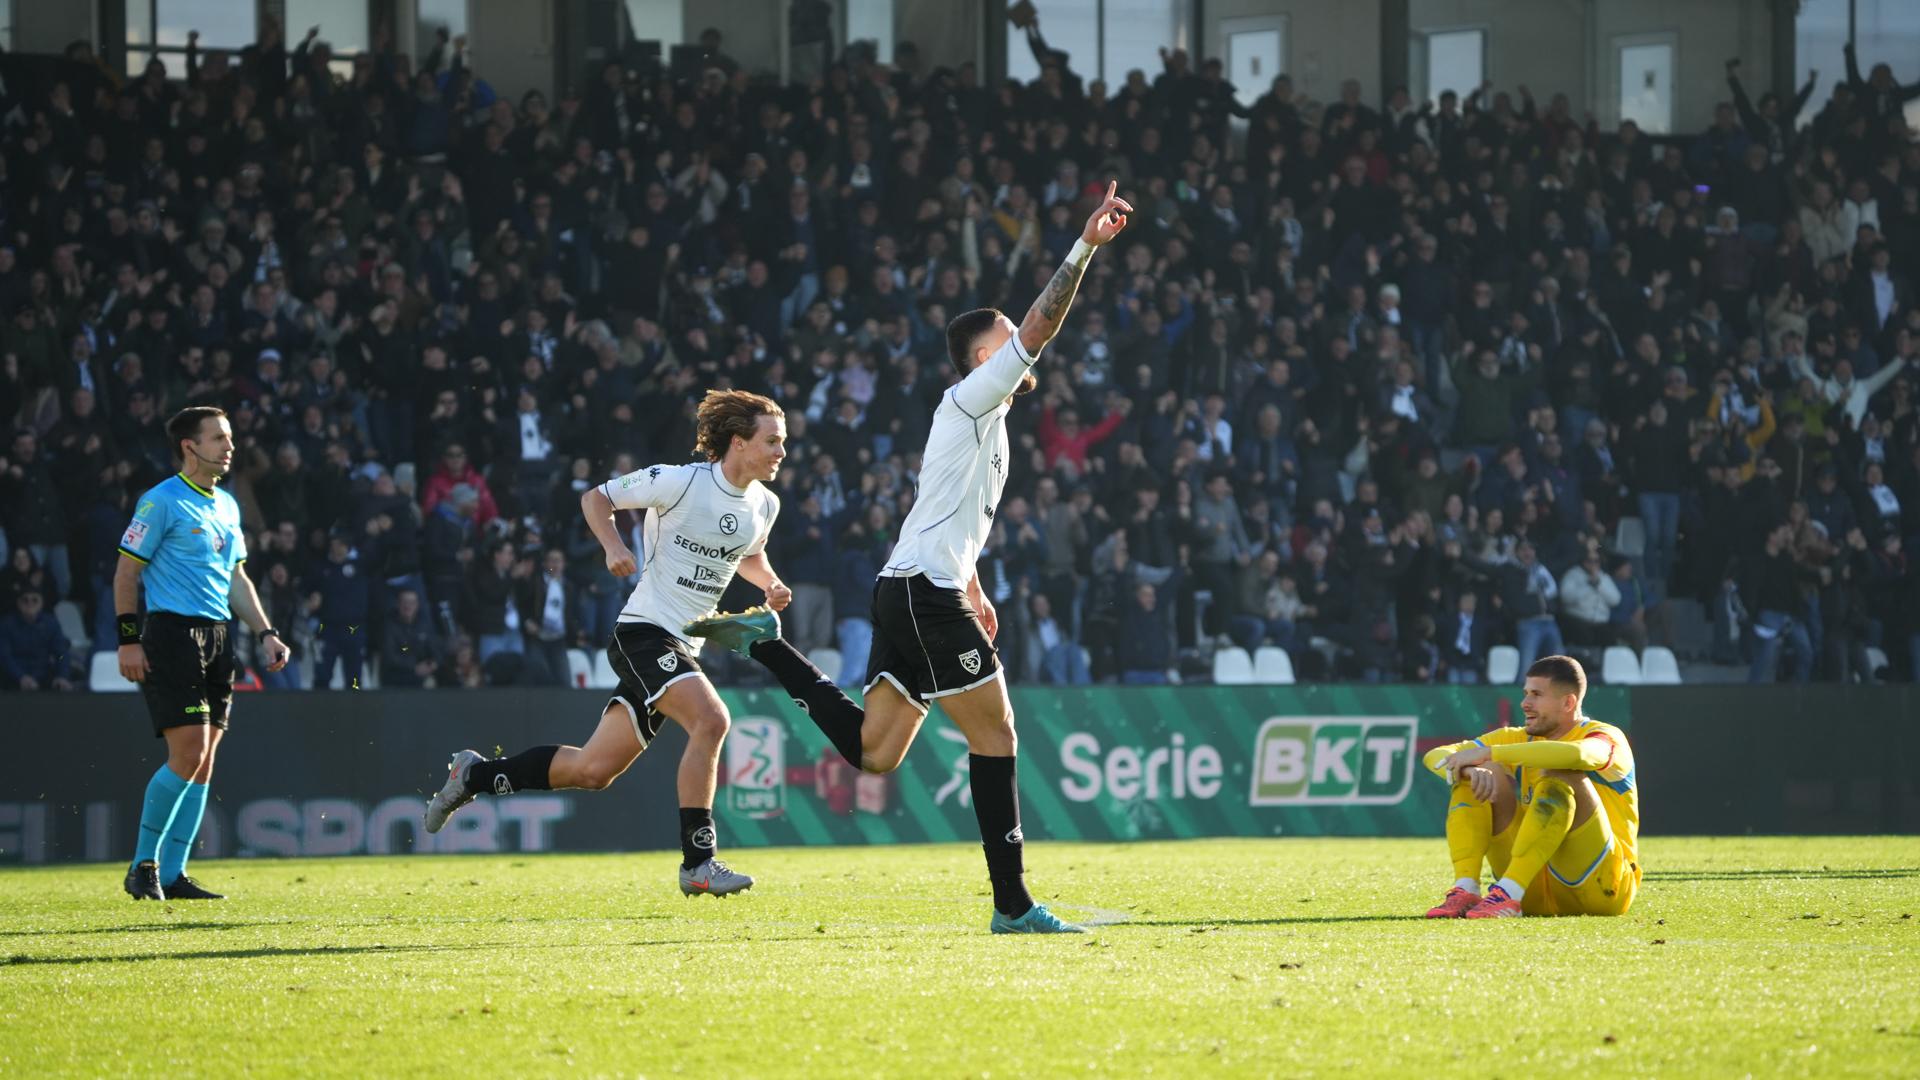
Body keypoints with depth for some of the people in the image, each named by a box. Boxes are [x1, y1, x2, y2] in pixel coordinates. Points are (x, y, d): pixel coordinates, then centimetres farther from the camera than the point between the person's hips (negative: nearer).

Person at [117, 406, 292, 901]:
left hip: (217, 637, 8)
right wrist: (129, 639, -12)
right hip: (171, 633, -8)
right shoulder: (161, 502, -6)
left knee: (203, 762, 4)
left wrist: (265, 633, 15)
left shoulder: (227, 506, 17)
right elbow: (127, 571, -6)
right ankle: (144, 863, -1)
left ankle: (173, 874, 8)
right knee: (188, 754, -14)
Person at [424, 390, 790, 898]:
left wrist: (770, 584, 8)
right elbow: (595, 498, -3)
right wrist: (613, 546, -21)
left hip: (683, 646, 7)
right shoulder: (681, 481, -13)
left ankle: (475, 774, 26)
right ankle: (698, 862, -25)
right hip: (644, 631, -7)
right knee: (711, 719, -30)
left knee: (592, 770, 6)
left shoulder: (765, 504, 7)